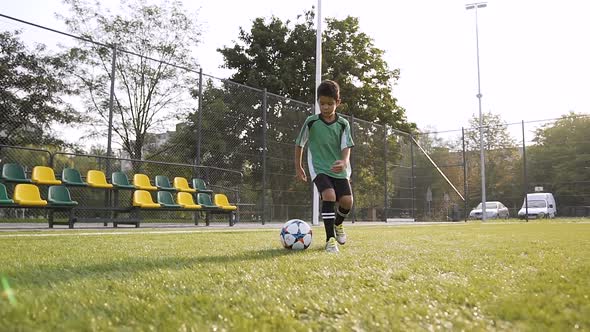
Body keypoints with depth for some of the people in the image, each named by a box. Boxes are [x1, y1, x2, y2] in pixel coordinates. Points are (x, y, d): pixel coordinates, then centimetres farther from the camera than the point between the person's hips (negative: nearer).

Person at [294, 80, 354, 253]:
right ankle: (330, 239, -16)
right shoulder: (311, 121, -4)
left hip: (339, 169, 2)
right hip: (319, 168, -2)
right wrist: (298, 167, 11)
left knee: (347, 201, -10)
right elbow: (299, 144, 8)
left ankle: (337, 224, 27)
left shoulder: (343, 124, -1)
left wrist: (344, 162, -31)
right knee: (329, 195, -26)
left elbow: (346, 147, -9)